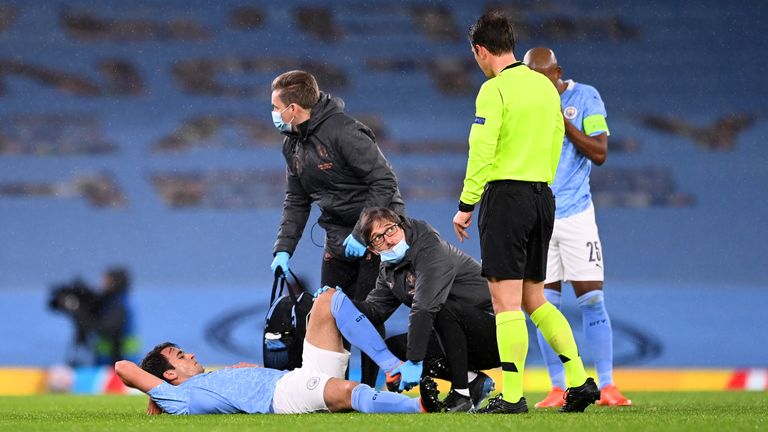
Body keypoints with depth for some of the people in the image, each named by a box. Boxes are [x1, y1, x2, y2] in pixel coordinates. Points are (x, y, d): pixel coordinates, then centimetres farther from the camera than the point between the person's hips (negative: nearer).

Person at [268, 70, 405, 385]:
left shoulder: (344, 132, -19)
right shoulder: (293, 145, 8)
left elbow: (385, 182, -21)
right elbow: (296, 202, 15)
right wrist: (283, 249, 3)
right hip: (338, 238, 8)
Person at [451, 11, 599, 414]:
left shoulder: (495, 89, -11)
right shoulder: (545, 86, 12)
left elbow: (481, 152, -15)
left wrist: (465, 206, -10)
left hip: (505, 195, -8)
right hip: (542, 196, 8)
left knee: (506, 302, -5)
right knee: (534, 298, 15)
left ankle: (511, 396, -7)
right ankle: (579, 381, 8)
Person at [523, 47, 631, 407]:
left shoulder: (585, 98, -1)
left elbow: (599, 153, -8)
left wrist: (562, 120, -14)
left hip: (575, 213, -1)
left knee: (592, 299, -4)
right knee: (545, 303, 0)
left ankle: (607, 386, -1)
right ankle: (558, 388, 5)